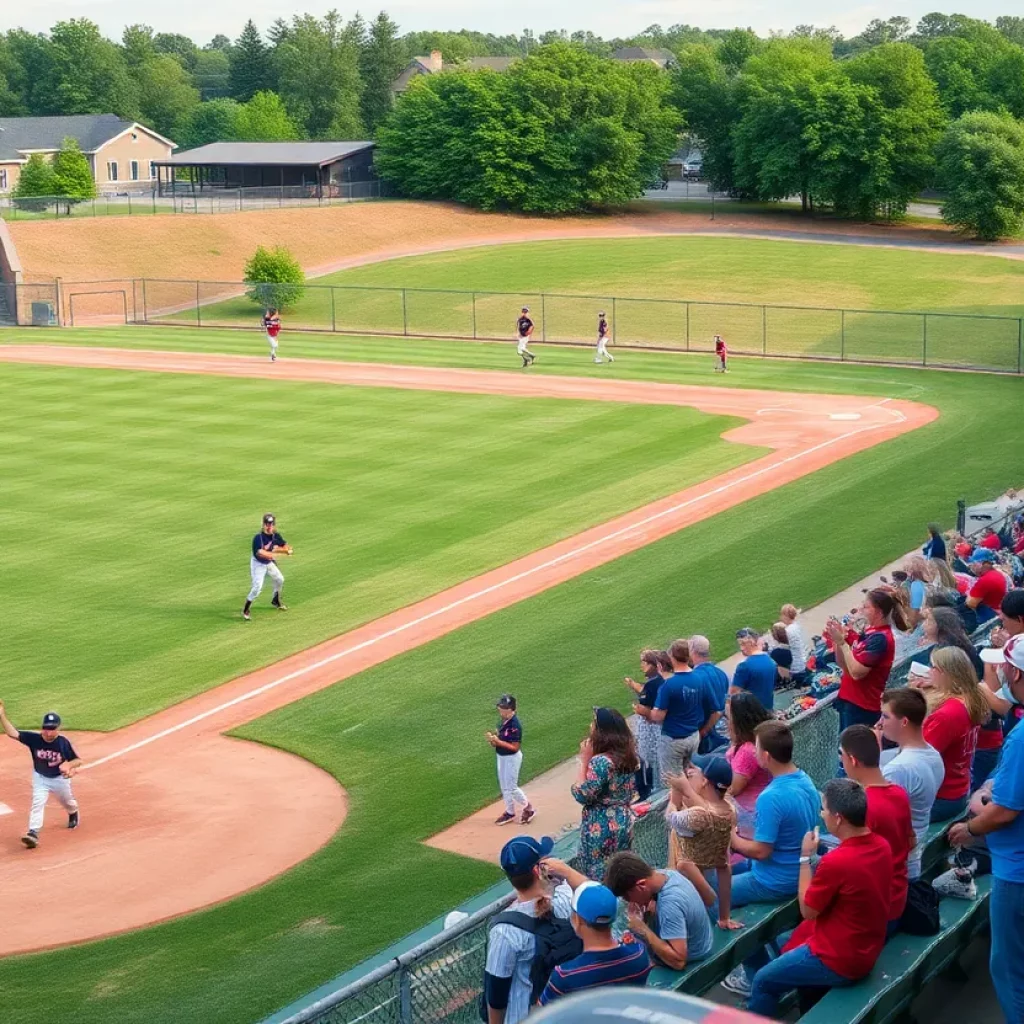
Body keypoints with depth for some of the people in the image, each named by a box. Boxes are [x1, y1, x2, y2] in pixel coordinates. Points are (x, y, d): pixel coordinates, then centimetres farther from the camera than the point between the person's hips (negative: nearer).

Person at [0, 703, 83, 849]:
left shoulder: (63, 742, -26)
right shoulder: (34, 739, -24)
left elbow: (78, 761, -16)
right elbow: (12, 733, -33)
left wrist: (69, 765, -39)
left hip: (60, 778, 0)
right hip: (40, 778, 0)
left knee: (67, 802, 23)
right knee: (37, 802, -20)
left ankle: (73, 814, 57)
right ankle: (33, 833, -21)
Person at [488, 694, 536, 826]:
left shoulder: (514, 725, -26)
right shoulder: (504, 721, 0)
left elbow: (515, 747, -25)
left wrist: (498, 741, -29)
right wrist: (493, 739, -10)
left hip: (512, 758, -9)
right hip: (502, 756, 9)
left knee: (511, 787, 2)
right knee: (504, 786, 17)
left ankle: (528, 808, 21)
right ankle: (509, 812, 31)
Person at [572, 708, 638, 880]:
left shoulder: (600, 761, -25)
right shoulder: (629, 756, 1)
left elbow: (582, 795, -20)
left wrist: (584, 761, -16)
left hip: (600, 827, -8)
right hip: (624, 822, 8)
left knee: (598, 877, 5)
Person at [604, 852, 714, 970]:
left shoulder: (670, 903, -36)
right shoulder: (668, 874, -10)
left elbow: (678, 961, -38)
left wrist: (642, 928, -32)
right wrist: (646, 912, -12)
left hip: (690, 965, -8)